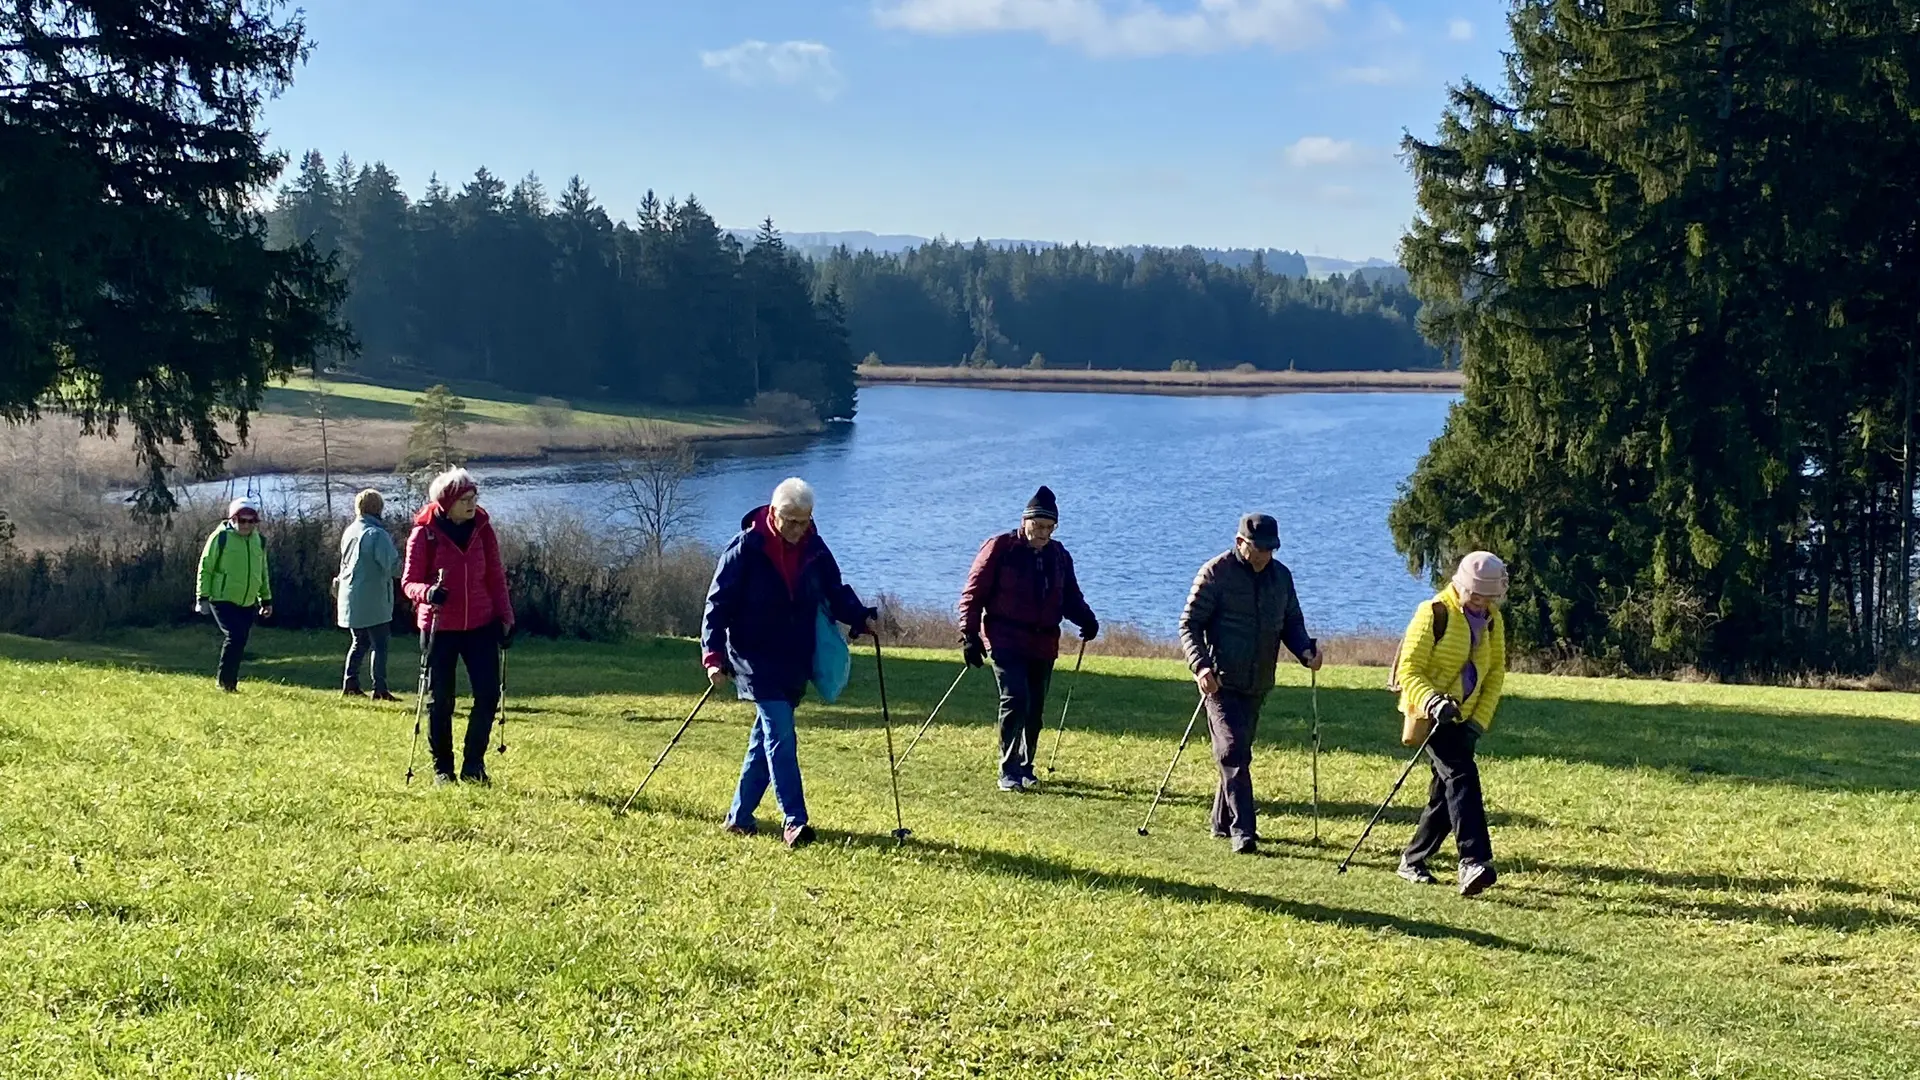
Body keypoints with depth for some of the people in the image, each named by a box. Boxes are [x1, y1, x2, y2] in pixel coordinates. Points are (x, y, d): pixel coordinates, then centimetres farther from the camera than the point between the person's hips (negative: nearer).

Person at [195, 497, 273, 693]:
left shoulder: (259, 541, 10)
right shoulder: (220, 537, -8)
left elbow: (262, 572, 20)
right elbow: (205, 568, -5)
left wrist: (266, 599, 20)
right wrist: (202, 597, -8)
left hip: (248, 604, 6)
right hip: (223, 600, -6)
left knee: (240, 641, 6)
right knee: (234, 637, -17)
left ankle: (229, 680, 17)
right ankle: (225, 681, -5)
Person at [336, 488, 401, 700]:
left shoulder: (349, 532, 8)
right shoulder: (377, 534, -16)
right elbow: (393, 565, -20)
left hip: (350, 599, 7)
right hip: (373, 600, -7)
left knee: (360, 642, 17)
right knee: (379, 644, -2)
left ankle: (350, 684, 14)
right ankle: (380, 689, -4)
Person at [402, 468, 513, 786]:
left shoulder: (482, 529, 2)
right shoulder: (424, 534, -8)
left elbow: (496, 577, 9)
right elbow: (409, 581, -7)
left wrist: (505, 616, 5)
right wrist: (427, 592, -28)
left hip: (480, 625, 3)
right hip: (440, 627, -3)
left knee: (488, 695, -3)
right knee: (439, 700, 4)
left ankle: (474, 763, 13)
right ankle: (442, 768, 18)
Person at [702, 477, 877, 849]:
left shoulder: (814, 549, 3)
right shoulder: (746, 549, -12)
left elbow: (835, 591, 14)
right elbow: (718, 604, -10)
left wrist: (860, 617, -6)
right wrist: (714, 655, -19)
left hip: (795, 661, 6)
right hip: (756, 660, -6)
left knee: (767, 738, 11)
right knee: (780, 735, -14)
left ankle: (740, 817, 21)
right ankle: (794, 821, -16)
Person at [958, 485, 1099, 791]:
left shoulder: (1059, 556, 11)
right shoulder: (1000, 548, -4)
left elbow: (1070, 597, 18)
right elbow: (974, 592, -4)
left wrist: (1087, 619, -3)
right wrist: (970, 634, -11)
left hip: (1043, 645, 5)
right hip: (1006, 642, -5)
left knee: (1035, 709, 9)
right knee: (1015, 700, -17)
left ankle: (1025, 767, 25)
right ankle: (1009, 772, -13)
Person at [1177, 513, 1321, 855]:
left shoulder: (1281, 575, 9)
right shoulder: (1216, 573, -9)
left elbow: (1292, 622, 17)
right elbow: (1189, 624, -9)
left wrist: (1305, 650, -4)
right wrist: (1201, 665, -24)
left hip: (1258, 684, 6)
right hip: (1222, 682, -6)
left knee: (1237, 754, 15)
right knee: (1234, 754, -12)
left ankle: (1223, 822, 27)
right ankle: (1243, 832, -14)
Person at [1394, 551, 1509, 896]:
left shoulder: (1492, 621, 8)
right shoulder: (1434, 614, -13)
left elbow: (1496, 672, 12)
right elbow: (1408, 670, -13)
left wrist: (1480, 719, 1)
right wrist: (1431, 701, -29)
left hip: (1465, 718, 7)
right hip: (1432, 714, -7)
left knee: (1445, 790, 9)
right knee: (1461, 777, -22)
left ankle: (1413, 859, 24)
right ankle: (1474, 862, -31)